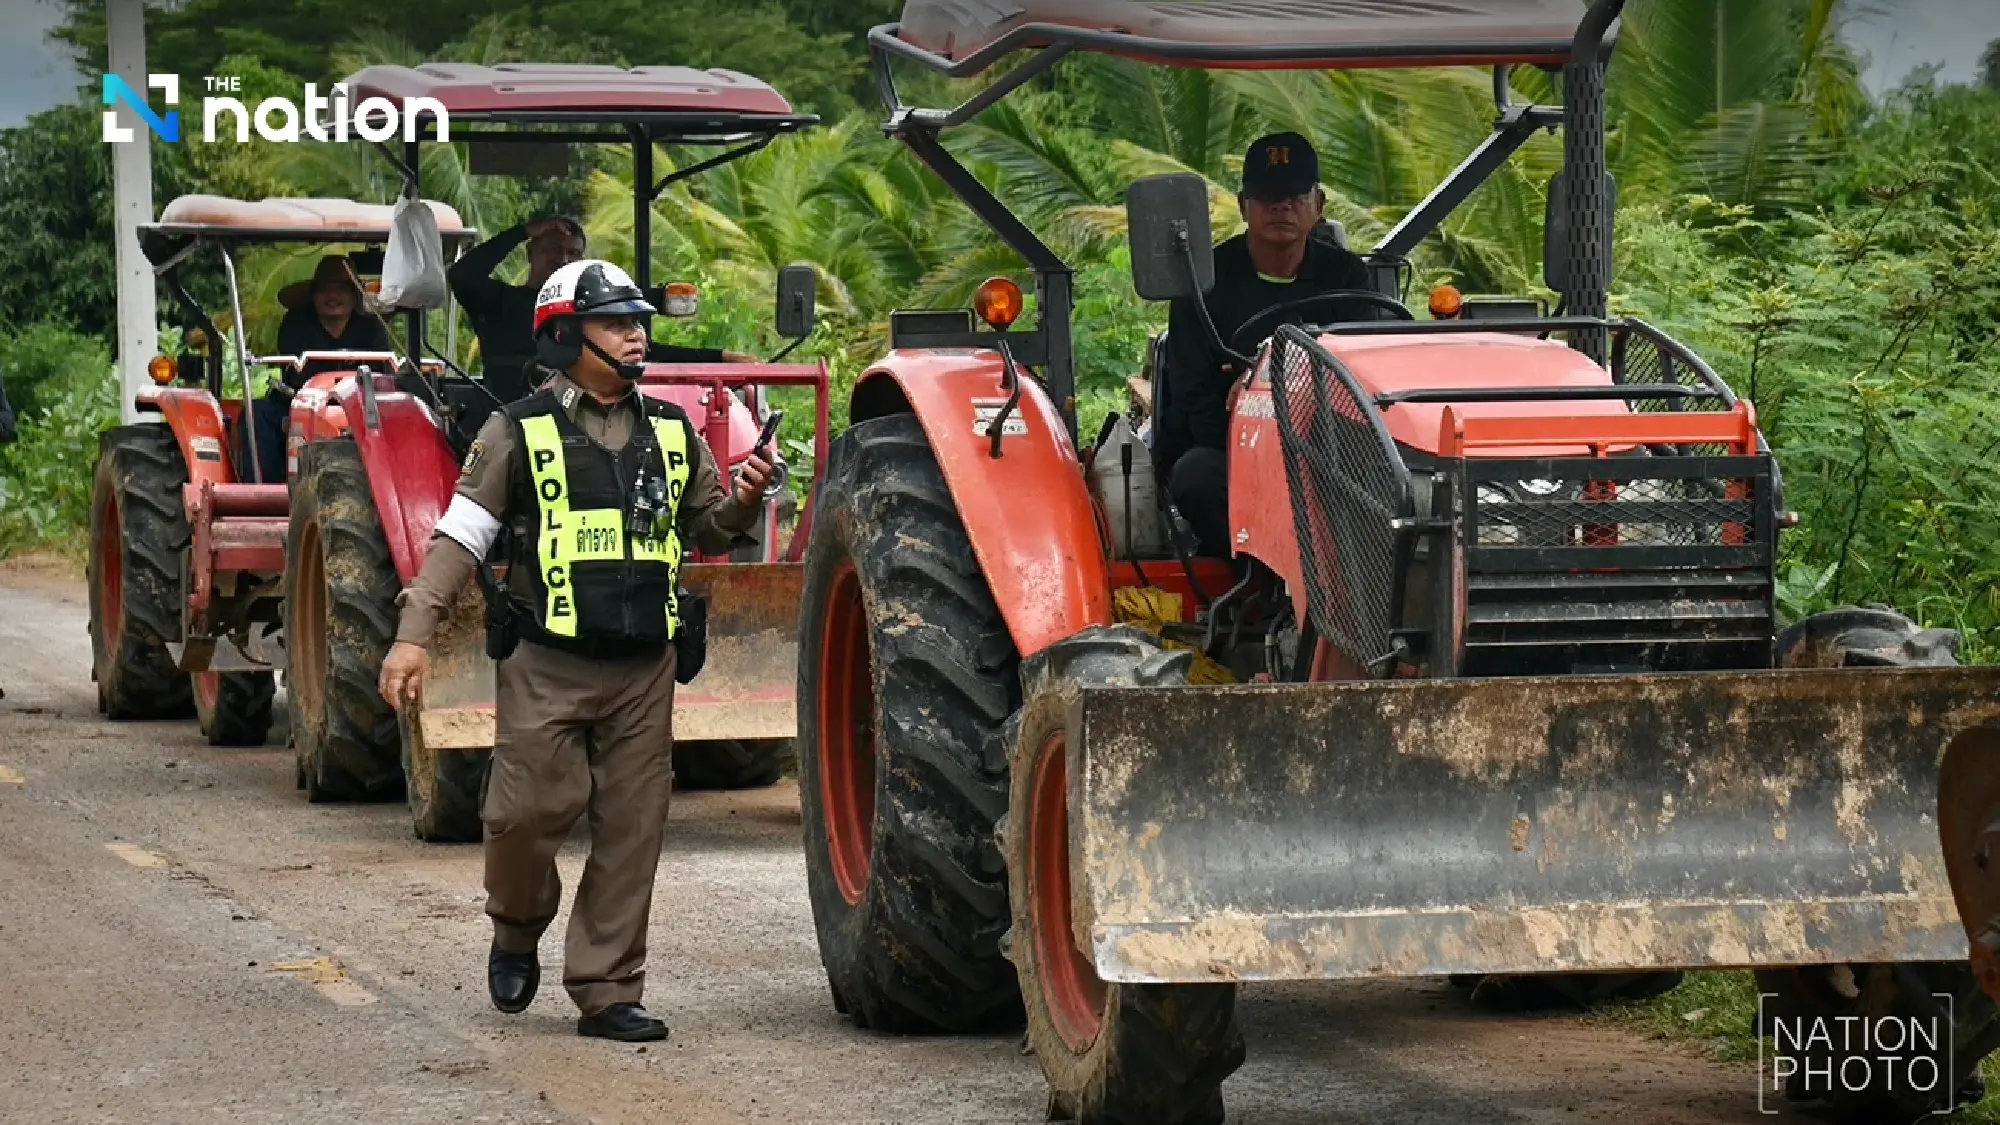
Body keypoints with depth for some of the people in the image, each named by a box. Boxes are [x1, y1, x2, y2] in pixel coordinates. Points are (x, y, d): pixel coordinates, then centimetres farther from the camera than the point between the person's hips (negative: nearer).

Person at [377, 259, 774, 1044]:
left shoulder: (670, 432, 13)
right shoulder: (521, 432, 0)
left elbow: (709, 530, 22)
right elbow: (460, 537, -2)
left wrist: (743, 502, -2)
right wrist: (414, 635, -11)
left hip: (643, 666, 4)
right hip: (549, 665, -4)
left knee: (630, 831, 2)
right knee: (531, 810, -9)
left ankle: (607, 991, 10)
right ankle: (517, 931, 21)